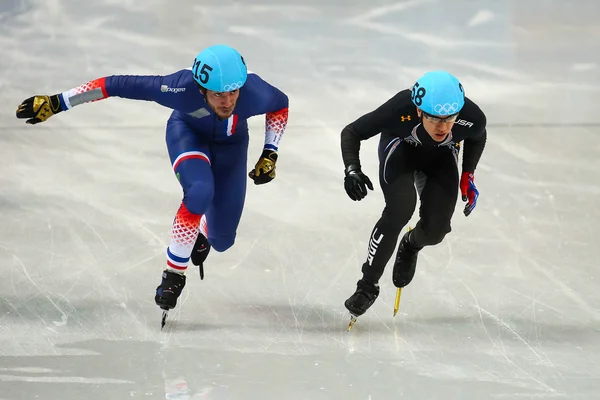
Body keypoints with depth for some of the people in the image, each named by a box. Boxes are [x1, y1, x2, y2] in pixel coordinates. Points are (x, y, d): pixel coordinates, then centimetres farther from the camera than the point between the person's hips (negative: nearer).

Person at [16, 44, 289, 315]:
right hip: (187, 133, -2)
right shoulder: (182, 89, -42)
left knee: (222, 240, 4)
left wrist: (270, 155, -14)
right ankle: (173, 274, -15)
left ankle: (203, 231, 44)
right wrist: (57, 103, -32)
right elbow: (118, 85, -34)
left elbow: (281, 104, -12)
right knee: (200, 192, -35)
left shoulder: (255, 94, -37)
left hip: (231, 146, 2)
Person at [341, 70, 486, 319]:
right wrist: (352, 170, -40)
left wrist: (468, 176, -9)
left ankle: (410, 246, 29)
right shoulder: (400, 110, -42)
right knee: (400, 209, -26)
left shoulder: (472, 118, -35)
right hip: (400, 149, -2)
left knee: (436, 228, -11)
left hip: (441, 158, 2)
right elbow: (351, 132, -26)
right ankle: (368, 285, -8)